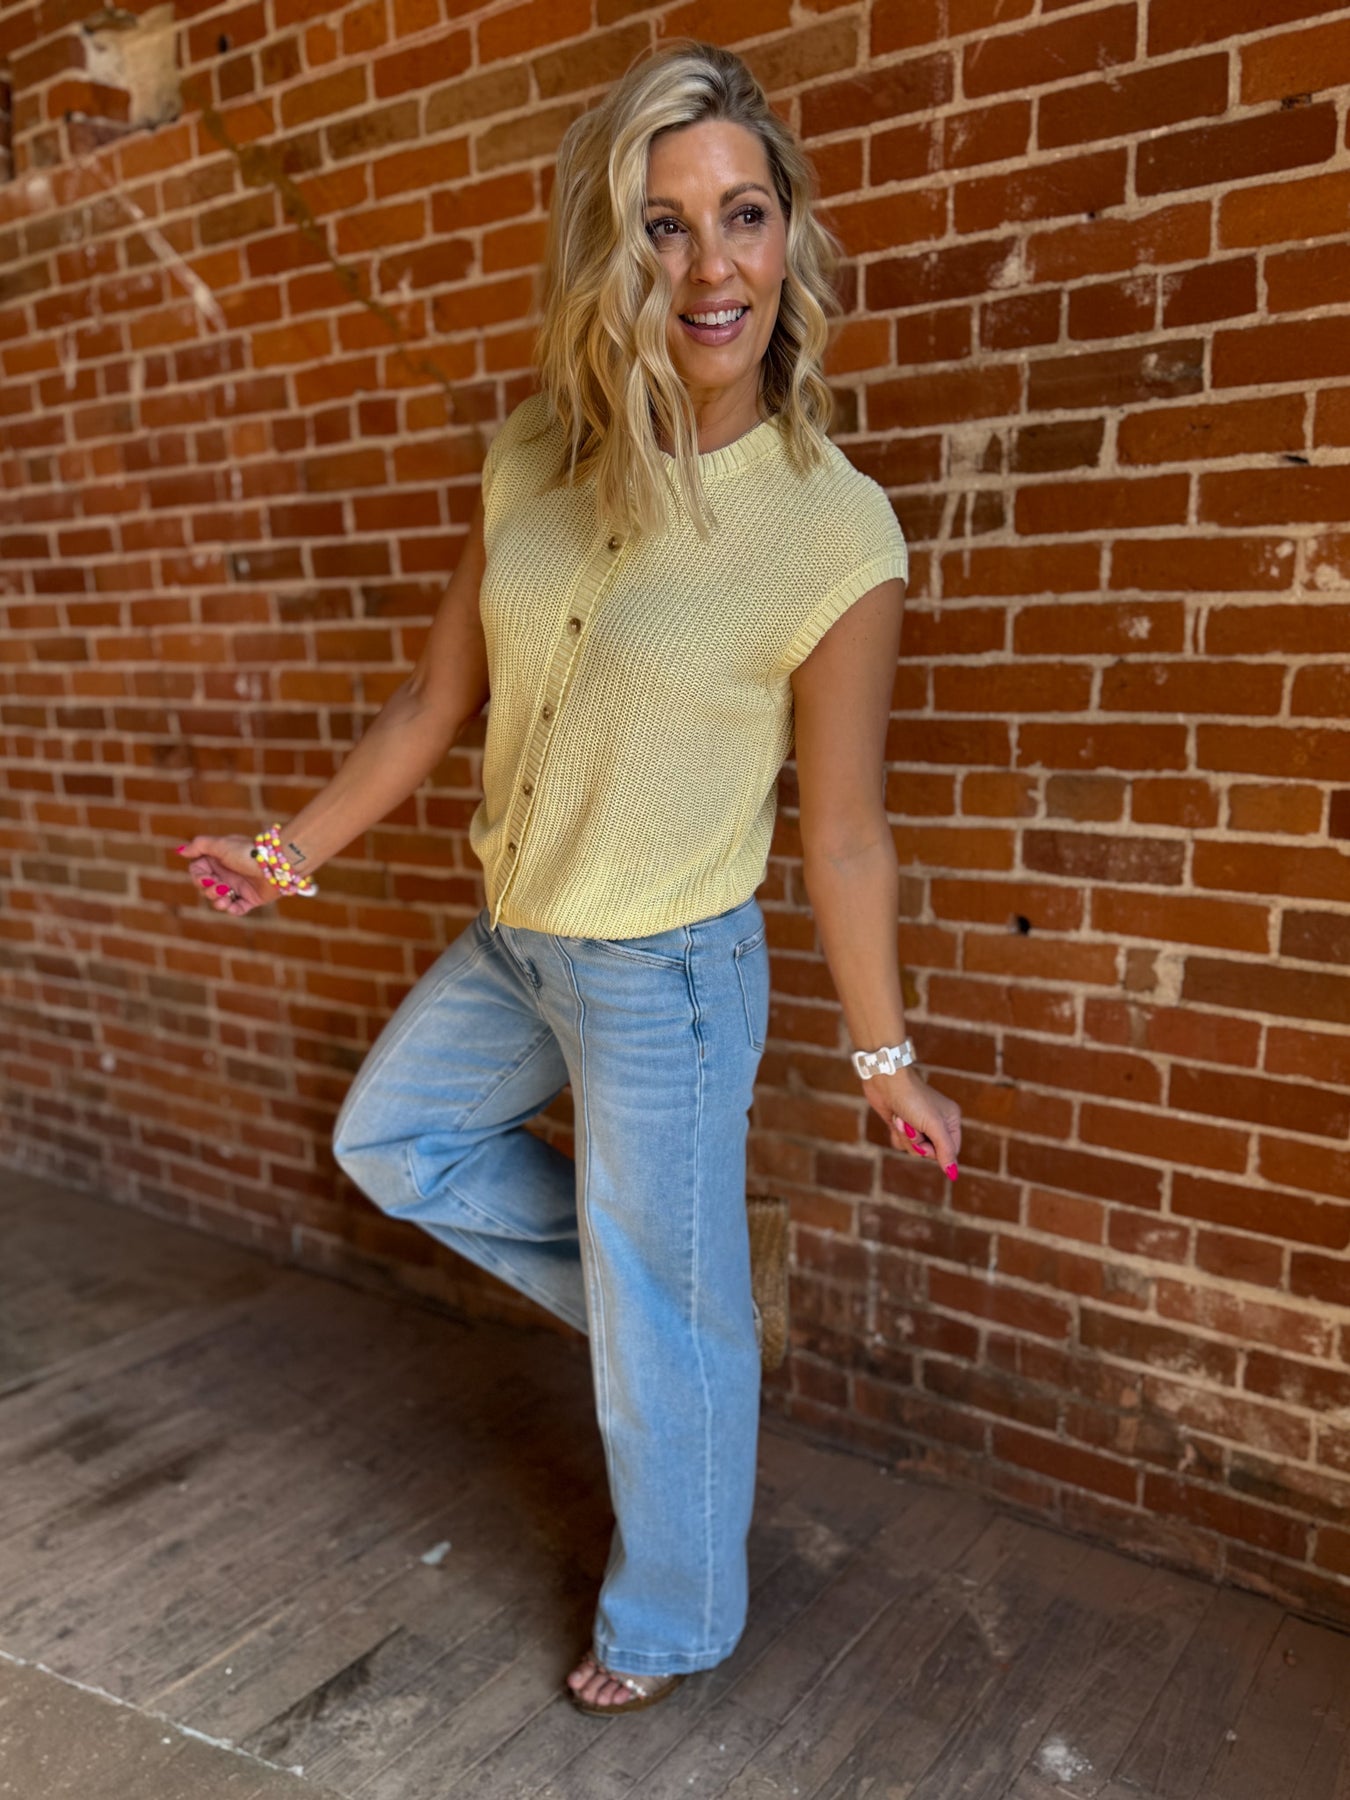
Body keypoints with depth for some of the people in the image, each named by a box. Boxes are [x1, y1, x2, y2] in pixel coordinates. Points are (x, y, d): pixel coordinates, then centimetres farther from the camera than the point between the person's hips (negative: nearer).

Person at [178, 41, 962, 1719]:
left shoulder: (837, 531, -20)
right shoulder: (532, 458, -5)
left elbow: (844, 834, -12)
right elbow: (439, 696, 6)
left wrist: (883, 1054, -5)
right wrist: (295, 851, 13)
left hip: (668, 977, -6)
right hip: (512, 939, 6)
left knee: (665, 1335, 11)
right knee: (386, 1140, 26)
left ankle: (671, 1625, 40)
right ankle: (637, 1279, 40)